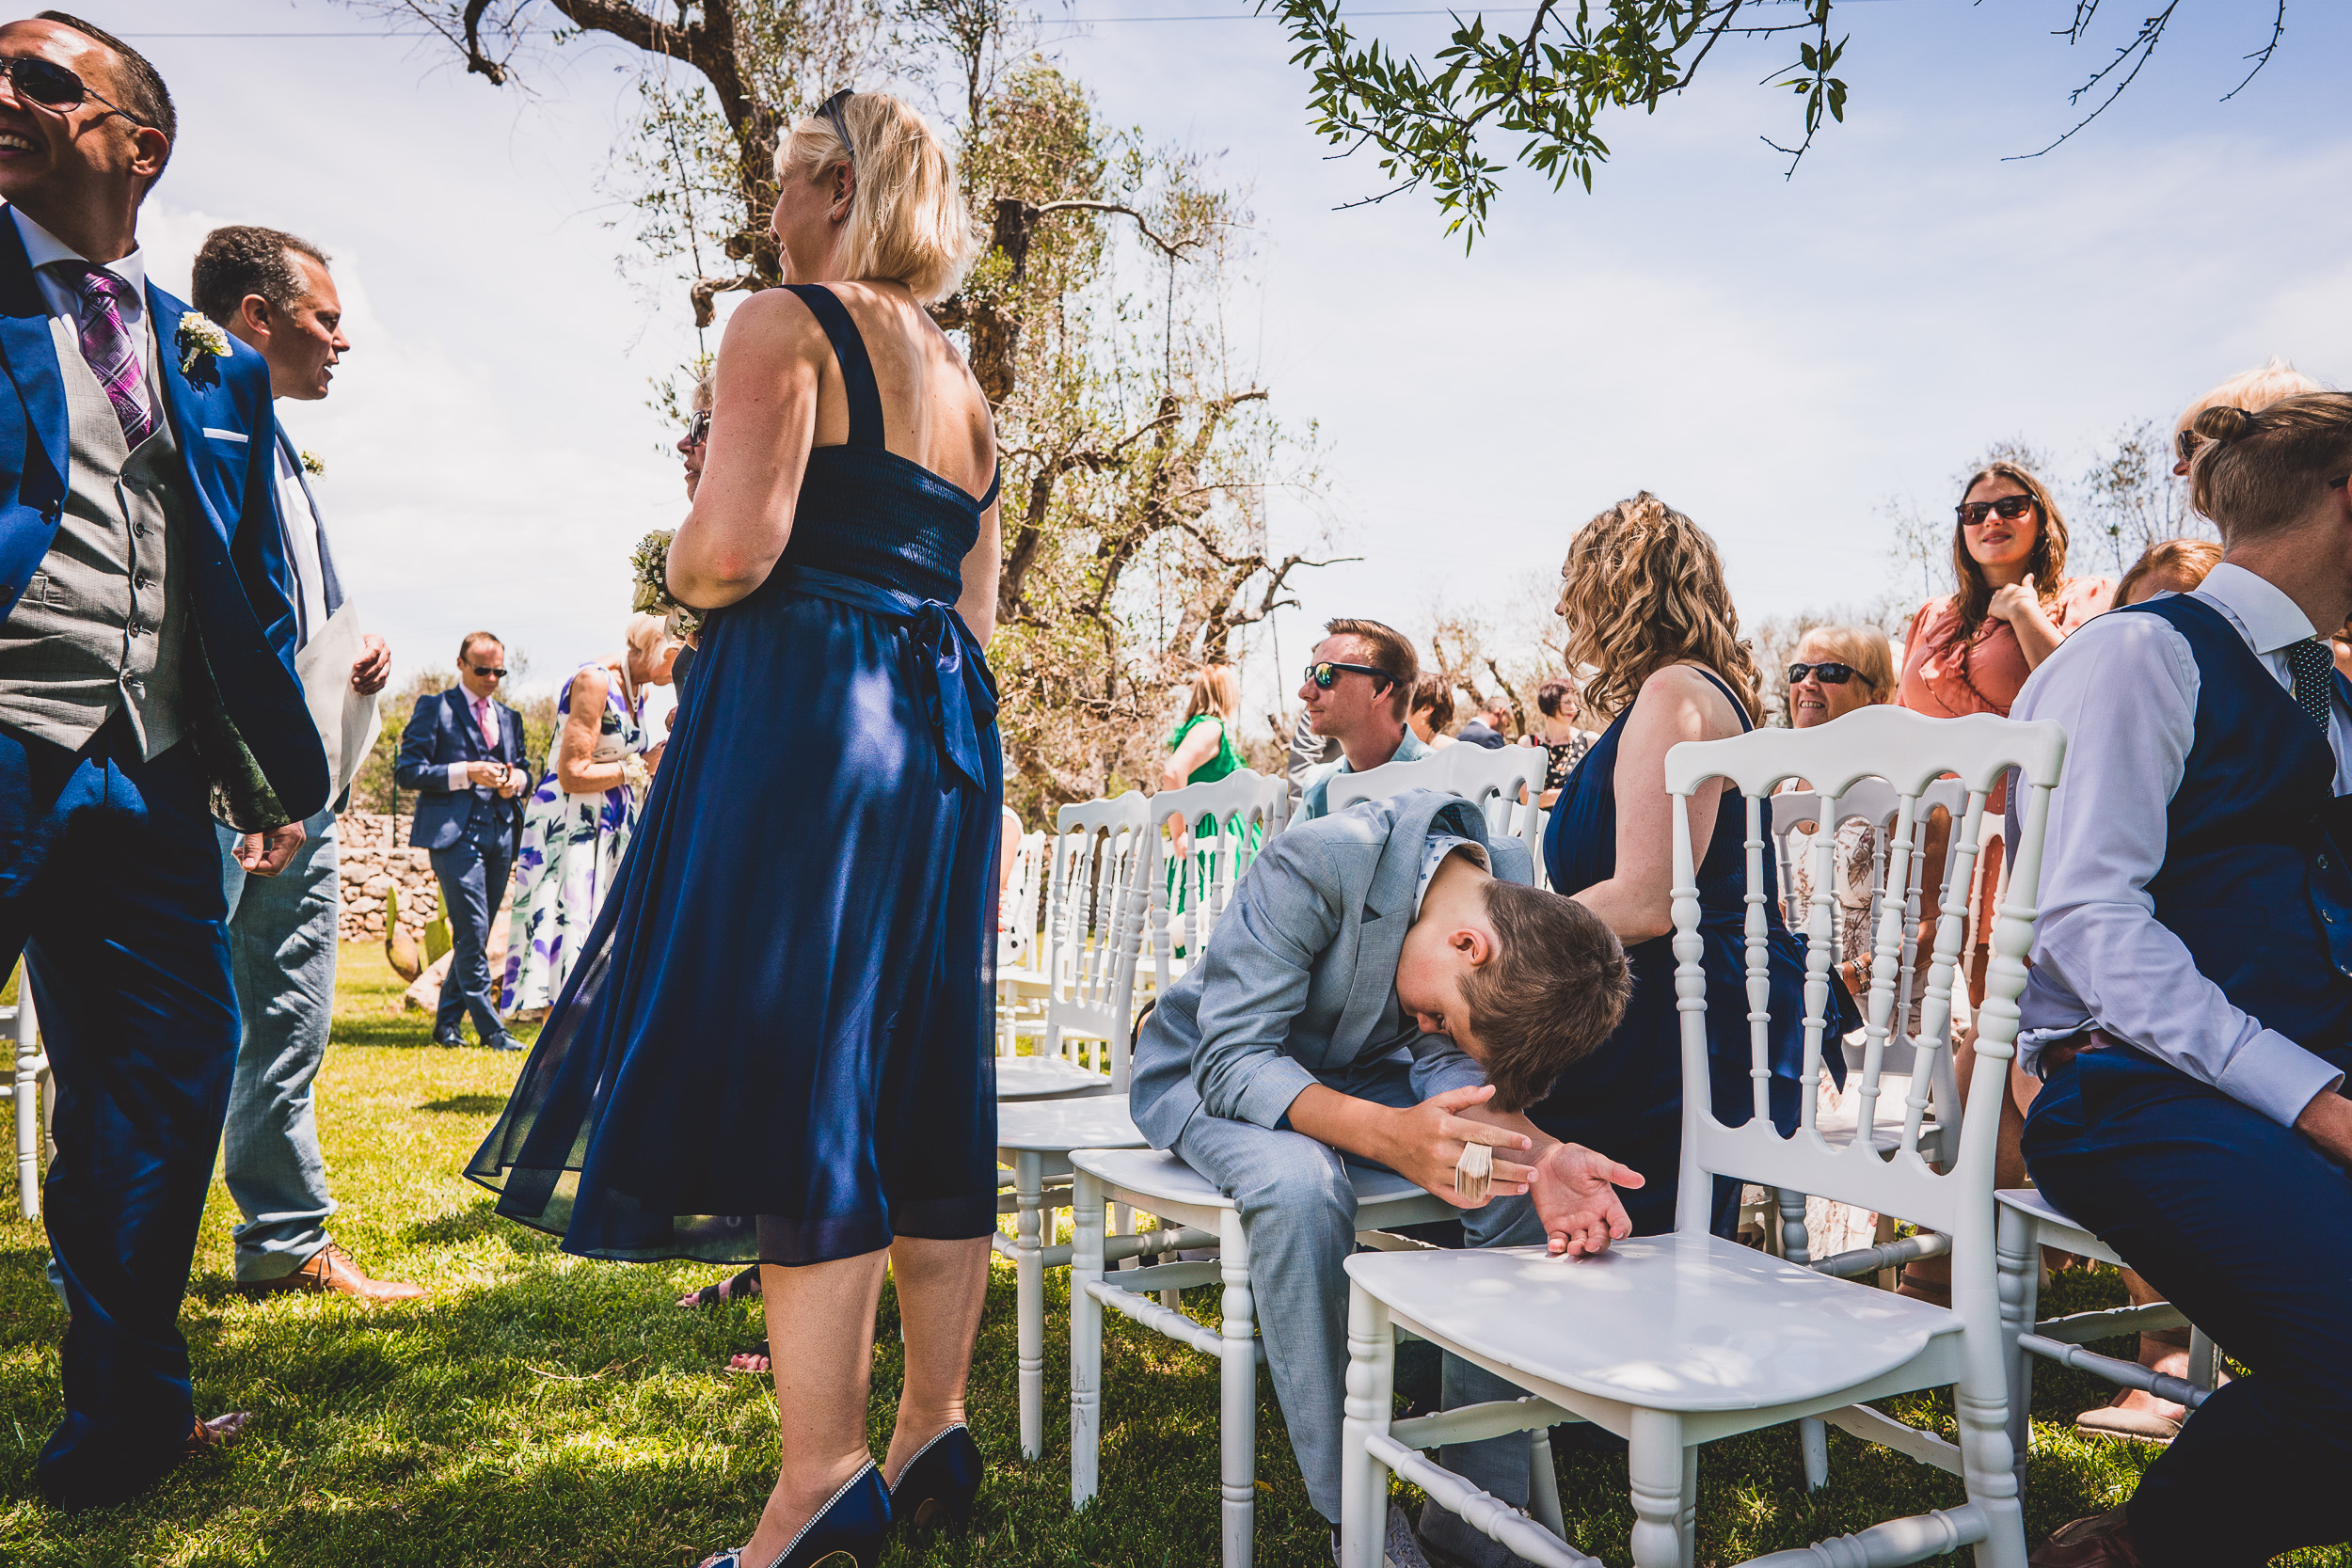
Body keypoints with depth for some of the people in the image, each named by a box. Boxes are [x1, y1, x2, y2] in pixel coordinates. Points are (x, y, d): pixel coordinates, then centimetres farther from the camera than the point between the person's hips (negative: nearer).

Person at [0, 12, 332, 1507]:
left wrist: (277, 769, 12)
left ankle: (123, 1419, 24)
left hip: (148, 774, 4)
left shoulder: (212, 362, 15)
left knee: (168, 1079, 8)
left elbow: (256, 585, 16)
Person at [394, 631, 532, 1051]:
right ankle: (490, 1030, -6)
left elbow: (525, 770, 25)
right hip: (454, 832, -6)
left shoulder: (509, 717, 21)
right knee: (472, 934, -10)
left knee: (475, 936, 8)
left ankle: (447, 1023, 19)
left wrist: (517, 779, 1)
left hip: (500, 834, 6)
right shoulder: (434, 708, 3)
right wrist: (466, 773, -15)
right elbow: (406, 771, -4)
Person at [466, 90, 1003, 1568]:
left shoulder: (785, 326, -3)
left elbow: (732, 548, -15)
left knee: (792, 1070, -6)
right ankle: (936, 1433, 15)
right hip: (943, 729, 8)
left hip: (799, 712, -8)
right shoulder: (966, 387, 20)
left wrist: (684, 568, 5)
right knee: (924, 1076, 8)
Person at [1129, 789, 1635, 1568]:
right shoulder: (1316, 867, -34)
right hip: (1206, 1076, -5)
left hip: (1356, 1074, 5)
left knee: (1518, 1188, -19)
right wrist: (1388, 1135, -49)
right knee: (1300, 1184, -37)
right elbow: (1231, 1058, -34)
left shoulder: (1521, 900, -15)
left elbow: (1451, 1068, -14)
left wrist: (1537, 1155, -35)